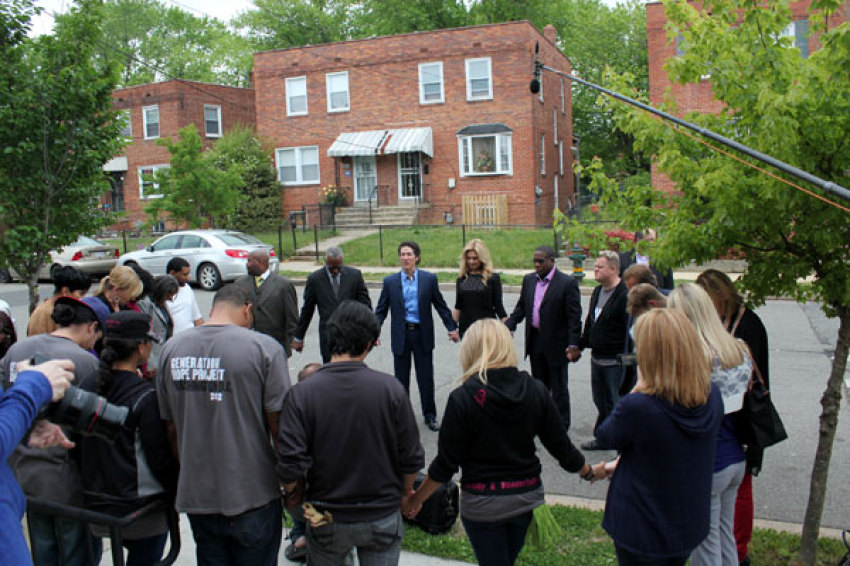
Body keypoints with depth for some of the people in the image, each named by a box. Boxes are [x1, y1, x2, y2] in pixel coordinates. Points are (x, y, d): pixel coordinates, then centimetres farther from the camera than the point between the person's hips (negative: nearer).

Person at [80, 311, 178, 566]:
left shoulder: (93, 385, -2)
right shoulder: (145, 397, -20)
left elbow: (83, 448, 8)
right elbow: (161, 460, -16)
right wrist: (179, 497, 0)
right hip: (139, 511, -6)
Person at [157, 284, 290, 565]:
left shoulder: (171, 348, 1)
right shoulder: (264, 347, -13)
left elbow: (169, 425, 9)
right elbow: (279, 424, -12)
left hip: (195, 497, 4)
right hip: (252, 496, -4)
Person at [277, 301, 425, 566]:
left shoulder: (302, 393, -17)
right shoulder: (390, 388, -15)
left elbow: (290, 465, -18)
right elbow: (412, 458, -9)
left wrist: (293, 494, 4)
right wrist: (405, 492, 11)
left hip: (326, 521, 0)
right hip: (382, 518, 0)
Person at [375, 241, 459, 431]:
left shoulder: (429, 279, -1)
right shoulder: (390, 282, 0)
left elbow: (441, 306, 4)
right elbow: (381, 310, 3)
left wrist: (452, 328, 0)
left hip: (422, 335, 0)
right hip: (401, 335, 1)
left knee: (426, 378, 6)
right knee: (401, 379, 10)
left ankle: (430, 416, 21)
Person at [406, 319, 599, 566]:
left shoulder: (463, 398, -18)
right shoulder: (535, 390, -7)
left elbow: (446, 463, -14)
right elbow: (561, 446, -1)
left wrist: (416, 498, 1)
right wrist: (589, 472, 19)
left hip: (482, 503, -4)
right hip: (527, 497, 4)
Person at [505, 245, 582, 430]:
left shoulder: (567, 283, -12)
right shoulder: (528, 280, 7)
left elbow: (574, 317, -13)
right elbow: (521, 307, 12)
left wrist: (573, 345, -19)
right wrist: (509, 326, -4)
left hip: (556, 344, -6)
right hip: (535, 341, 6)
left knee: (559, 387, 6)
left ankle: (561, 427, 19)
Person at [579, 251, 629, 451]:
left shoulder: (624, 295, -17)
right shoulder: (597, 292, 11)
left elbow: (631, 329, -18)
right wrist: (581, 345, 21)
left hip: (615, 361, -8)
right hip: (597, 357, 8)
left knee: (616, 403, 1)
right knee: (601, 402, 17)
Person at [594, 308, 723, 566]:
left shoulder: (637, 407, -33)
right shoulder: (712, 396, -11)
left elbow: (606, 436, -10)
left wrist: (639, 386, -15)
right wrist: (621, 463, 10)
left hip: (643, 532, -5)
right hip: (690, 526, 6)